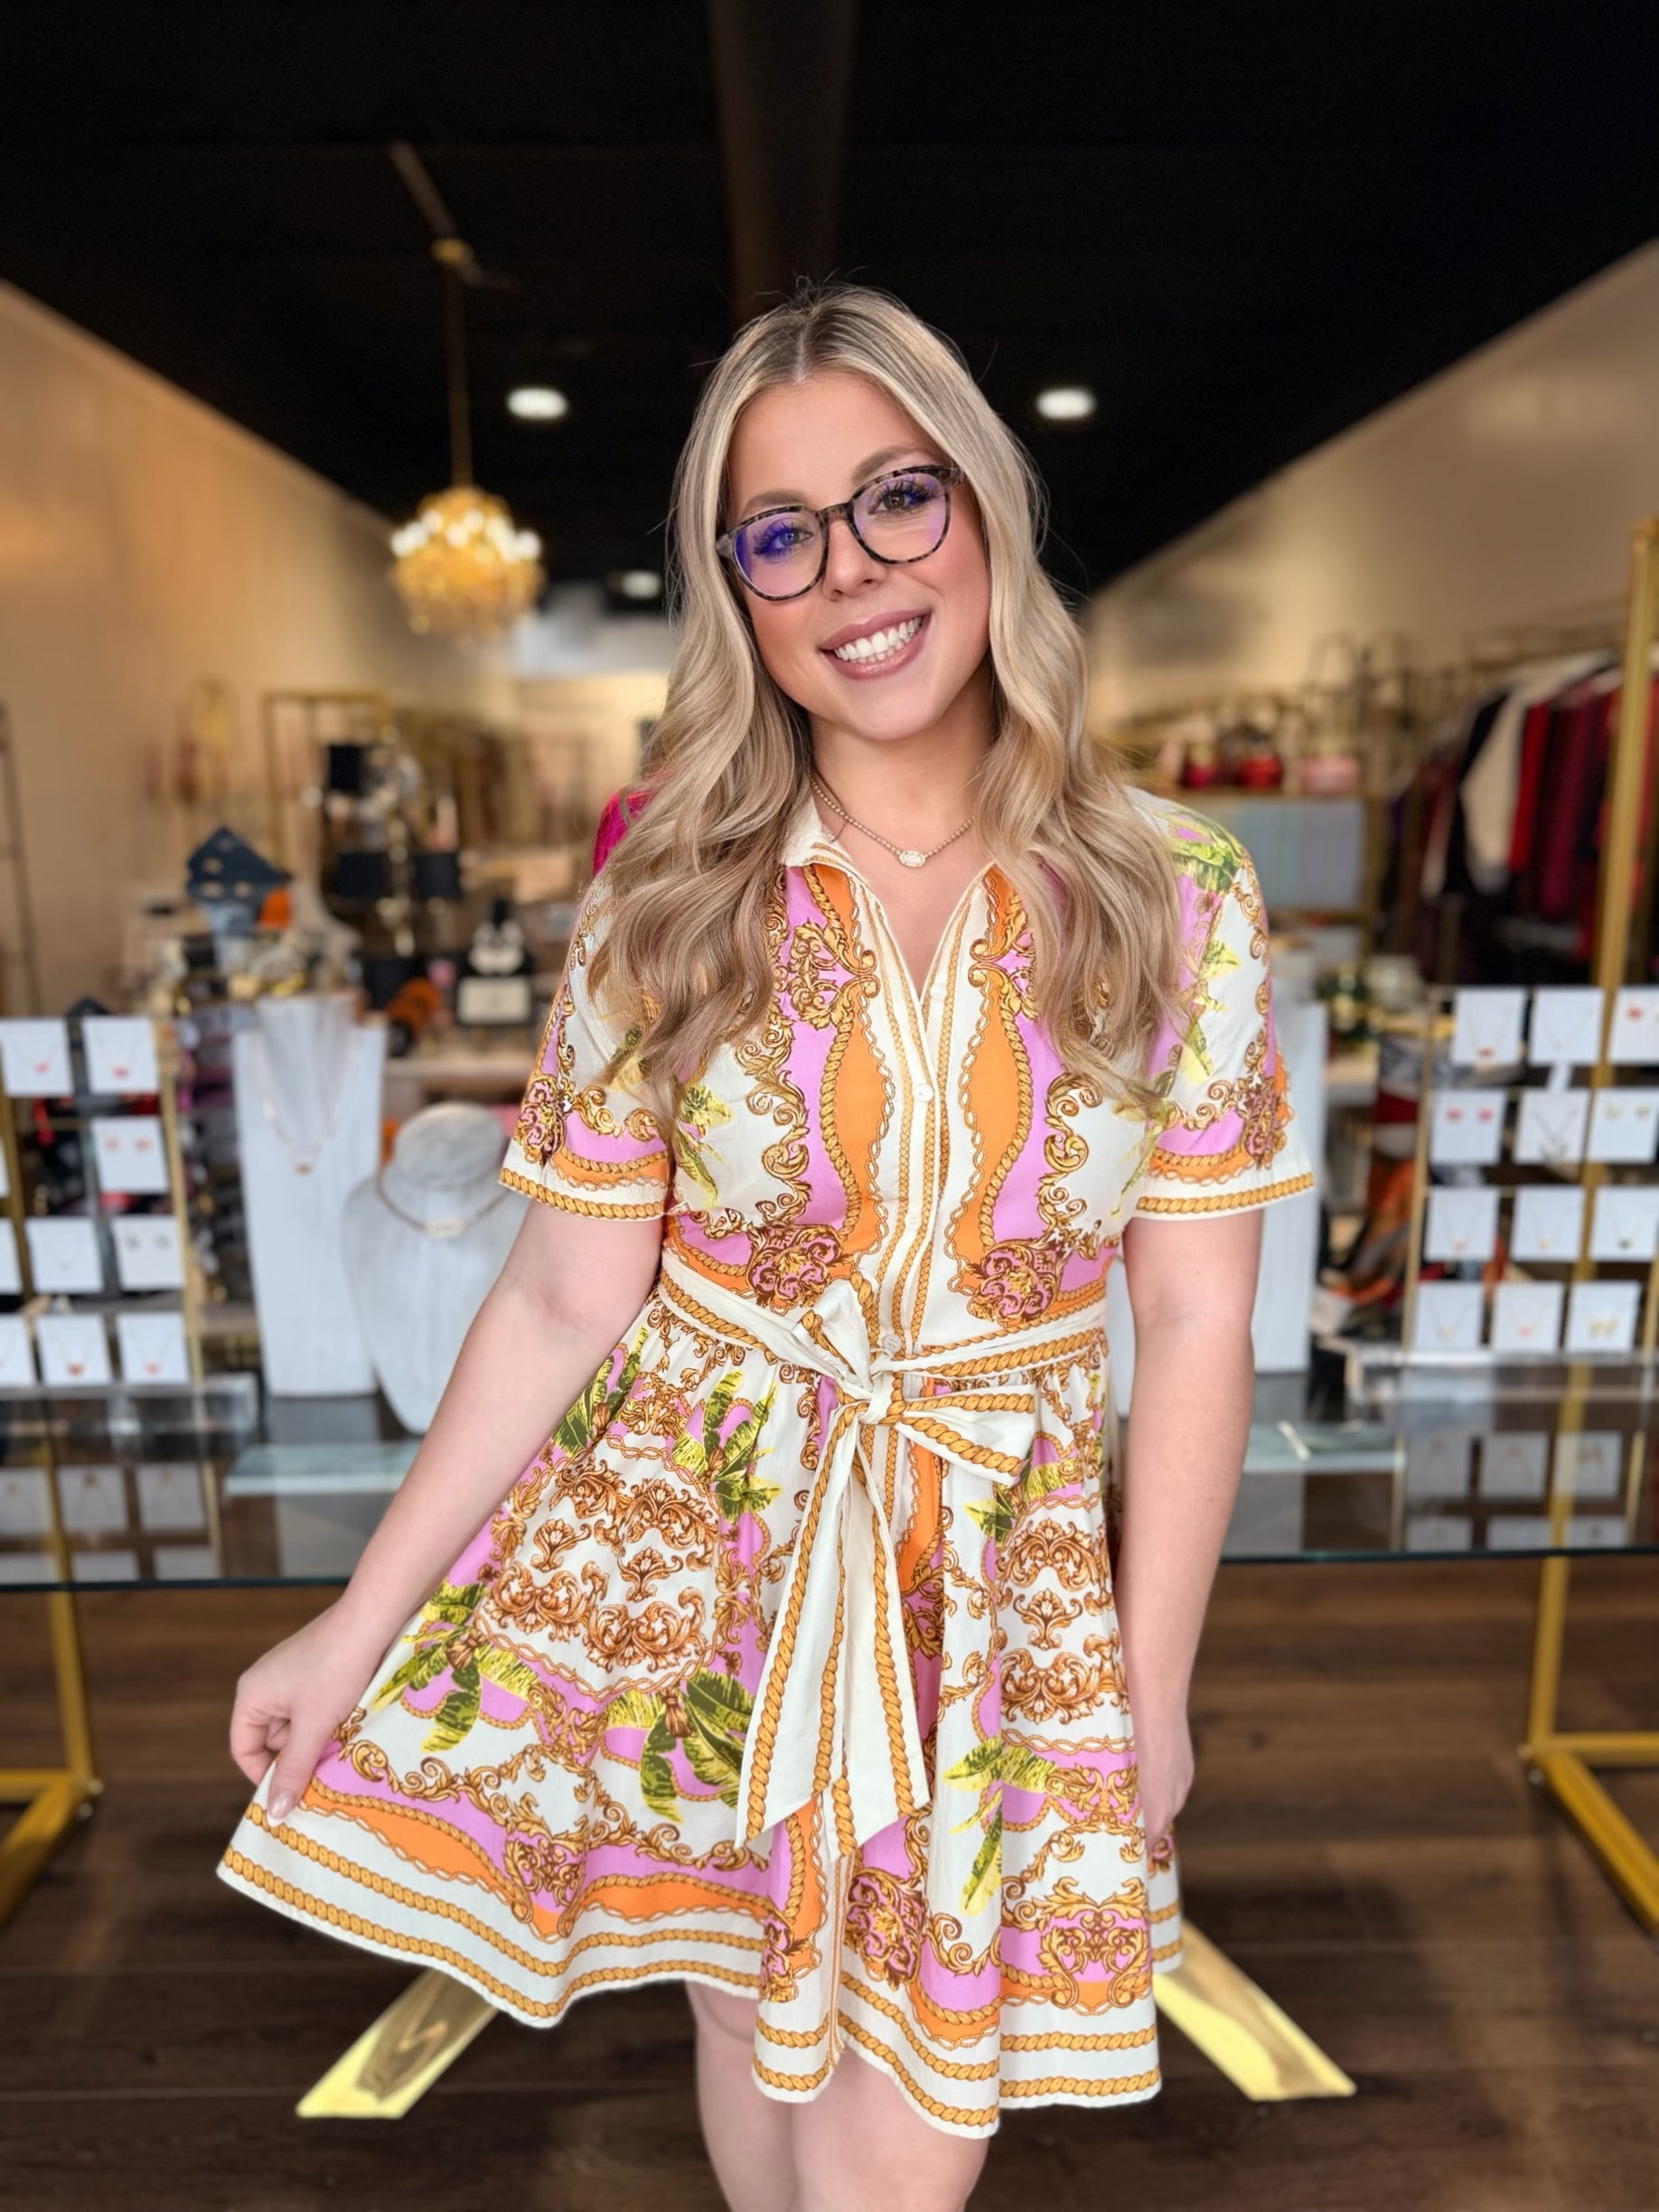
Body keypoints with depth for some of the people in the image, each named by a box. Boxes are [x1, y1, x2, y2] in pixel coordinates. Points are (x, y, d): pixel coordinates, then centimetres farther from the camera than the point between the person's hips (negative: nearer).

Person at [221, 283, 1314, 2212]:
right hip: (700, 1533, 1)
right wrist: (362, 1622, -4)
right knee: (751, 2023, 22)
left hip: (1007, 1559, 0)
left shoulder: (1176, 900, -8)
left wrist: (1150, 1691, -1)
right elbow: (565, 1297, -5)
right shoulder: (667, 906, -7)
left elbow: (1192, 1328, -5)